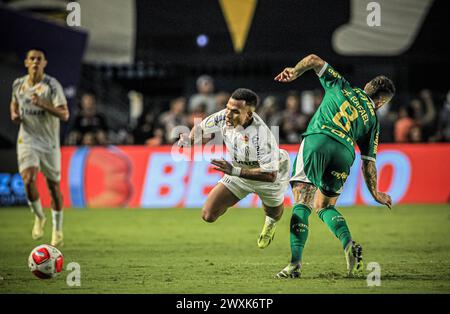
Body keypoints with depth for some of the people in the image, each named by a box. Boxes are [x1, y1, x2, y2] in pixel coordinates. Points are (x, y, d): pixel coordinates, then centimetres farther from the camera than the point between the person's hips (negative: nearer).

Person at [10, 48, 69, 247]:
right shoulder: (18, 84, 1)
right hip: (27, 140, 1)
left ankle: (58, 229, 25)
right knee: (29, 180, -21)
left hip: (49, 142, -1)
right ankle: (39, 217, 5)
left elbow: (64, 115, -18)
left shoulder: (52, 85, -12)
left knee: (53, 186, 7)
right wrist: (14, 114, 1)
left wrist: (43, 104, -32)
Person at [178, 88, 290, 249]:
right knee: (209, 215, -7)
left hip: (268, 177, -4)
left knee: (274, 213, 26)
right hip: (239, 171, 4)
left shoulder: (261, 136, -44)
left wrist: (235, 171, -49)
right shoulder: (223, 117, -27)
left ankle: (270, 223, 67)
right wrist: (188, 140, -29)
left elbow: (270, 175, -43)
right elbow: (201, 128, -7)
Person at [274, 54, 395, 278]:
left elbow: (314, 60, 18)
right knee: (324, 206, 22)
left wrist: (294, 72, 34)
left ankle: (295, 263, -17)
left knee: (302, 202, -3)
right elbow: (368, 162, 19)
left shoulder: (342, 87, 21)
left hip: (316, 140, -2)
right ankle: (348, 243, -3)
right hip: (345, 152, 2)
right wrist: (375, 193, 29)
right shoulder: (372, 119, 21)